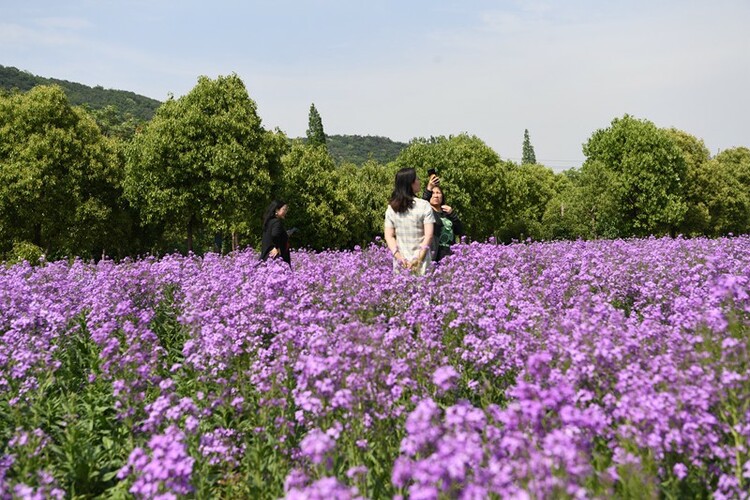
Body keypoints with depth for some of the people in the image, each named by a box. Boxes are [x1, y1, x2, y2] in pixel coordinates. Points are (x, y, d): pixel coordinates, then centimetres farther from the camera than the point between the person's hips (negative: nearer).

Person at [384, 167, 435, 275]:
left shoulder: (391, 207, 4)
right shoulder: (424, 205, -7)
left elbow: (389, 236, 0)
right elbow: (429, 235, -12)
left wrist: (398, 256, -5)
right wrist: (419, 258, -11)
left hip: (401, 262, 3)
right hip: (420, 261, -3)